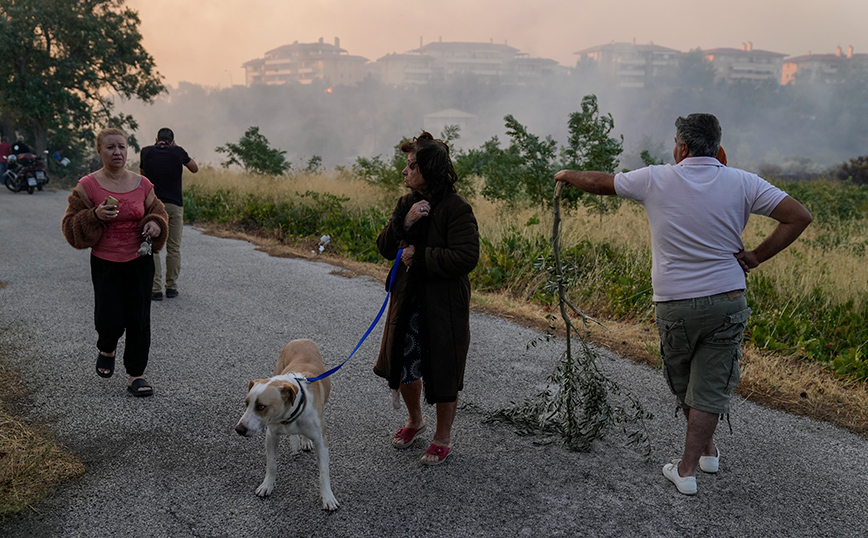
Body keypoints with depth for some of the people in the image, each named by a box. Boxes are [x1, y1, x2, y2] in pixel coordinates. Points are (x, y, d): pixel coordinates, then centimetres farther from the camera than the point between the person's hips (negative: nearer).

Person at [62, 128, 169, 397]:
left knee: (139, 318, 4)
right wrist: (95, 216, -22)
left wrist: (155, 225, -7)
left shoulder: (142, 184, 2)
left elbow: (157, 211, 16)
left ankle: (136, 375, 17)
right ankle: (107, 350, 32)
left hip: (139, 262, 2)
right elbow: (71, 227, -3)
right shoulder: (87, 185, -6)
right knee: (110, 320, -4)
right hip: (105, 263, -2)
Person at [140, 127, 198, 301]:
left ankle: (155, 289, -3)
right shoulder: (178, 152, -1)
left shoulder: (146, 152, 2)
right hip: (174, 205, 0)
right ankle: (171, 287, 14)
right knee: (174, 248, 9)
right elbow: (195, 169, 14)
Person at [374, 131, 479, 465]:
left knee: (443, 373, 7)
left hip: (443, 307, -6)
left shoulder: (456, 209, -16)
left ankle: (443, 436, 27)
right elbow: (385, 248, 3)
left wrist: (419, 256, -20)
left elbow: (466, 257, -24)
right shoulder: (407, 203, 6)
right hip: (407, 300, 7)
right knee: (404, 366, 17)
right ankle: (415, 420, 44)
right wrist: (404, 222, -16)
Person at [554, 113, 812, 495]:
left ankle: (706, 448, 38)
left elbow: (597, 183, 5)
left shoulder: (656, 180, -7)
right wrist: (757, 256, -2)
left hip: (674, 303, 0)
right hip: (726, 300, 1)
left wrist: (567, 175, 24)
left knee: (682, 383, 21)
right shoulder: (742, 183, -4)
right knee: (710, 386, 8)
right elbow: (799, 216, -6)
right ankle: (688, 467, 12)